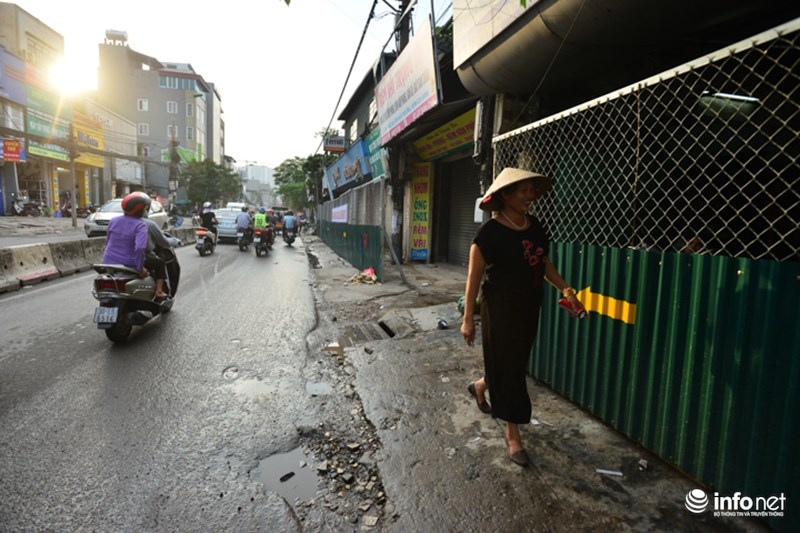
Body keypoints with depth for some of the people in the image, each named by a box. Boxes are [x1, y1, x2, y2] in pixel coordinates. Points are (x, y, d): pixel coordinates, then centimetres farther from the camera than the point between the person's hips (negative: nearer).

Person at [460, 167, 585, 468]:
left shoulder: (535, 226, 4)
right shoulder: (490, 232, -16)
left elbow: (543, 263, 15)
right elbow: (474, 277, -14)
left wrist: (564, 288, 1)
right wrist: (468, 319, -14)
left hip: (529, 307, 7)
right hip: (501, 308, -7)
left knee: (516, 362, 19)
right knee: (508, 367, 3)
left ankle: (479, 386, 50)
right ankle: (513, 436, 19)